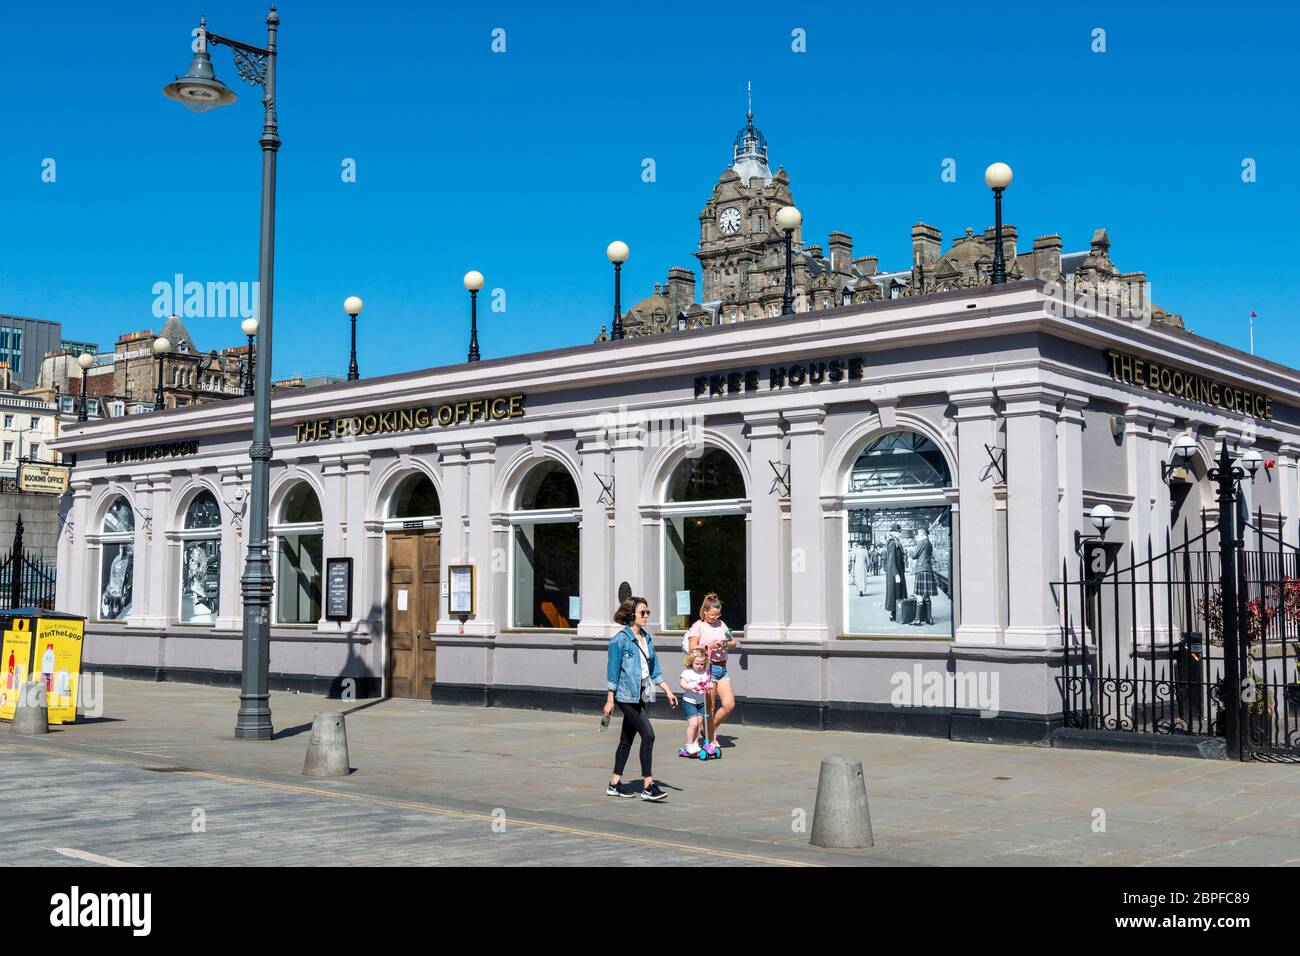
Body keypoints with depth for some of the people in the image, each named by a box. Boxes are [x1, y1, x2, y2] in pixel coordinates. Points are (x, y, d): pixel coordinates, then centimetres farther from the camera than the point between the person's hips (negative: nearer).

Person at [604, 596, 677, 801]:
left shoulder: (647, 639, 12)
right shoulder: (620, 640, -10)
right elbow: (613, 671, -10)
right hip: (626, 695, -8)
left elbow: (654, 671, 17)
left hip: (641, 695, 8)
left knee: (627, 739, 12)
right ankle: (648, 786, -12)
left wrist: (668, 691, 12)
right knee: (648, 735, -15)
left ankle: (614, 784, 21)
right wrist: (610, 700, -10)